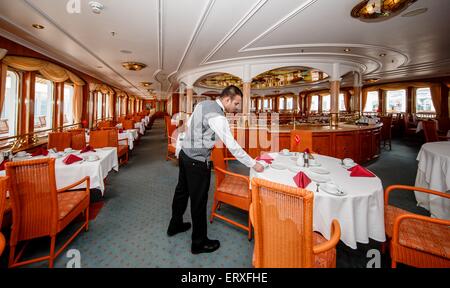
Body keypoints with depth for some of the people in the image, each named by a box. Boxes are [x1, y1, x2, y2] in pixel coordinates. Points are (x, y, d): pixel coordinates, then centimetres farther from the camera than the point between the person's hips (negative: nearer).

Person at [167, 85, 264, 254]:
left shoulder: (203, 104, 5)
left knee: (182, 191, 24)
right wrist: (253, 164, -15)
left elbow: (189, 124, 14)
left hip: (184, 154, 10)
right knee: (199, 201, 5)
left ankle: (175, 225, 47)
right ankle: (199, 243, 24)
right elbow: (232, 145, -23)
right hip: (197, 162, -9)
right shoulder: (217, 117, -22)